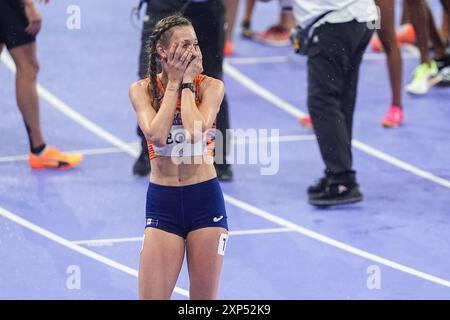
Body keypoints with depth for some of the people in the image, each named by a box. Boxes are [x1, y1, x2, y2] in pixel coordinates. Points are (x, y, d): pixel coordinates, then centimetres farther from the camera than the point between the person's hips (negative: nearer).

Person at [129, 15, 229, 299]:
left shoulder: (211, 86, -2)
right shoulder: (142, 89, 0)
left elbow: (195, 130, -20)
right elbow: (157, 134, -18)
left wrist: (187, 82, -12)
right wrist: (174, 82, -11)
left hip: (205, 200, 0)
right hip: (162, 202, 0)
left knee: (204, 298, 5)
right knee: (151, 296, -5)